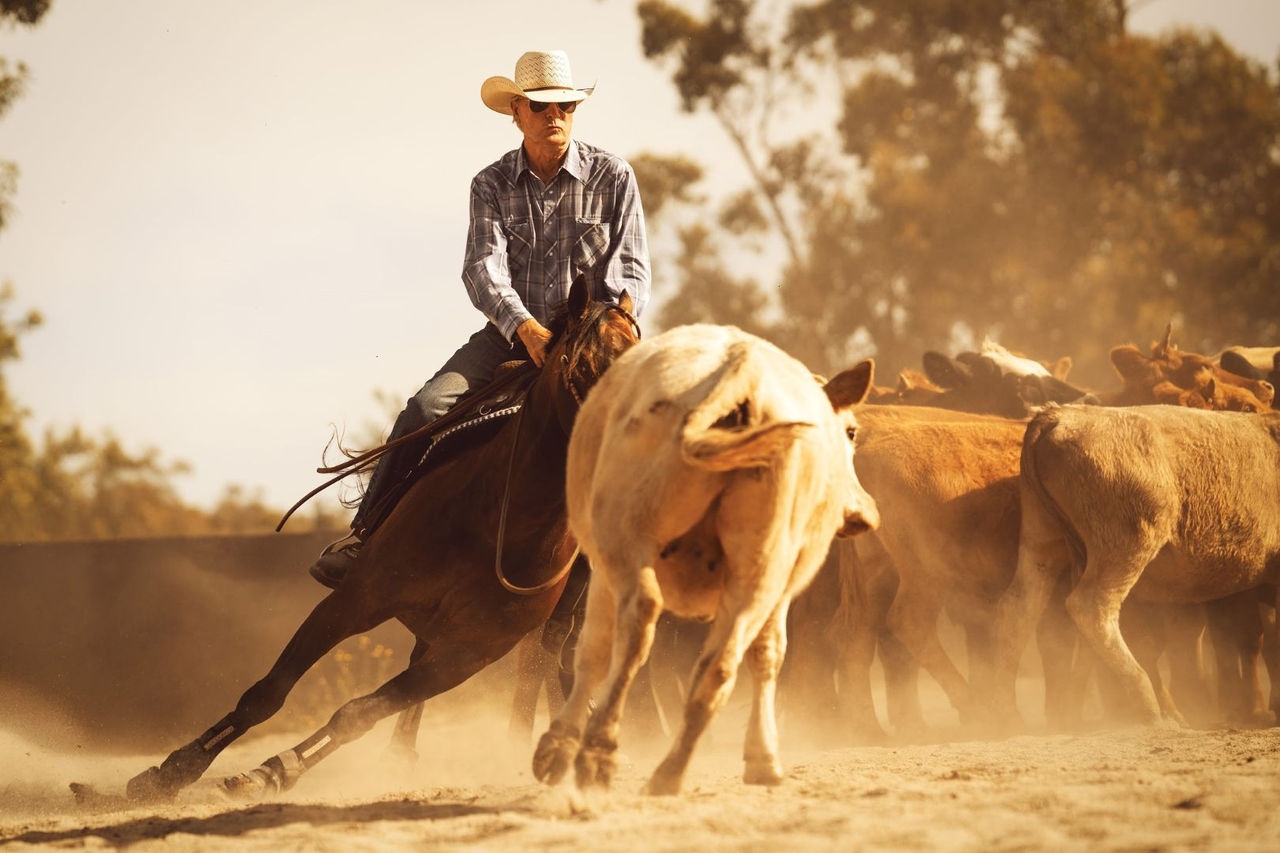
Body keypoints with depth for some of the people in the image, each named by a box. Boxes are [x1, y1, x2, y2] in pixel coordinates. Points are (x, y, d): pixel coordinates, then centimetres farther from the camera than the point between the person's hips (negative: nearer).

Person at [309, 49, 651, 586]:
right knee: (427, 408, -21)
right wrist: (524, 328, -31)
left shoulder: (613, 177, 0)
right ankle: (365, 533, -15)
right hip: (512, 332, 1)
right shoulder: (492, 185, 2)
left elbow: (633, 272, -1)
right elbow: (483, 268, -12)